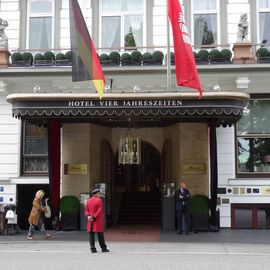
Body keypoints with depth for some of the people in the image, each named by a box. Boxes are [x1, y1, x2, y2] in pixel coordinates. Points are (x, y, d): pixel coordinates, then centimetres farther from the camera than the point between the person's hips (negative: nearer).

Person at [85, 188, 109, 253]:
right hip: (98, 221, -5)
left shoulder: (88, 201, 10)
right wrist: (94, 217, -12)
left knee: (91, 234, 4)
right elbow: (100, 211, -15)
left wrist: (88, 216, -5)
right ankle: (103, 248, 8)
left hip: (90, 221, 5)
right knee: (100, 234, 1)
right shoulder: (99, 200, -9)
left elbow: (86, 210, 8)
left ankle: (93, 249, 2)